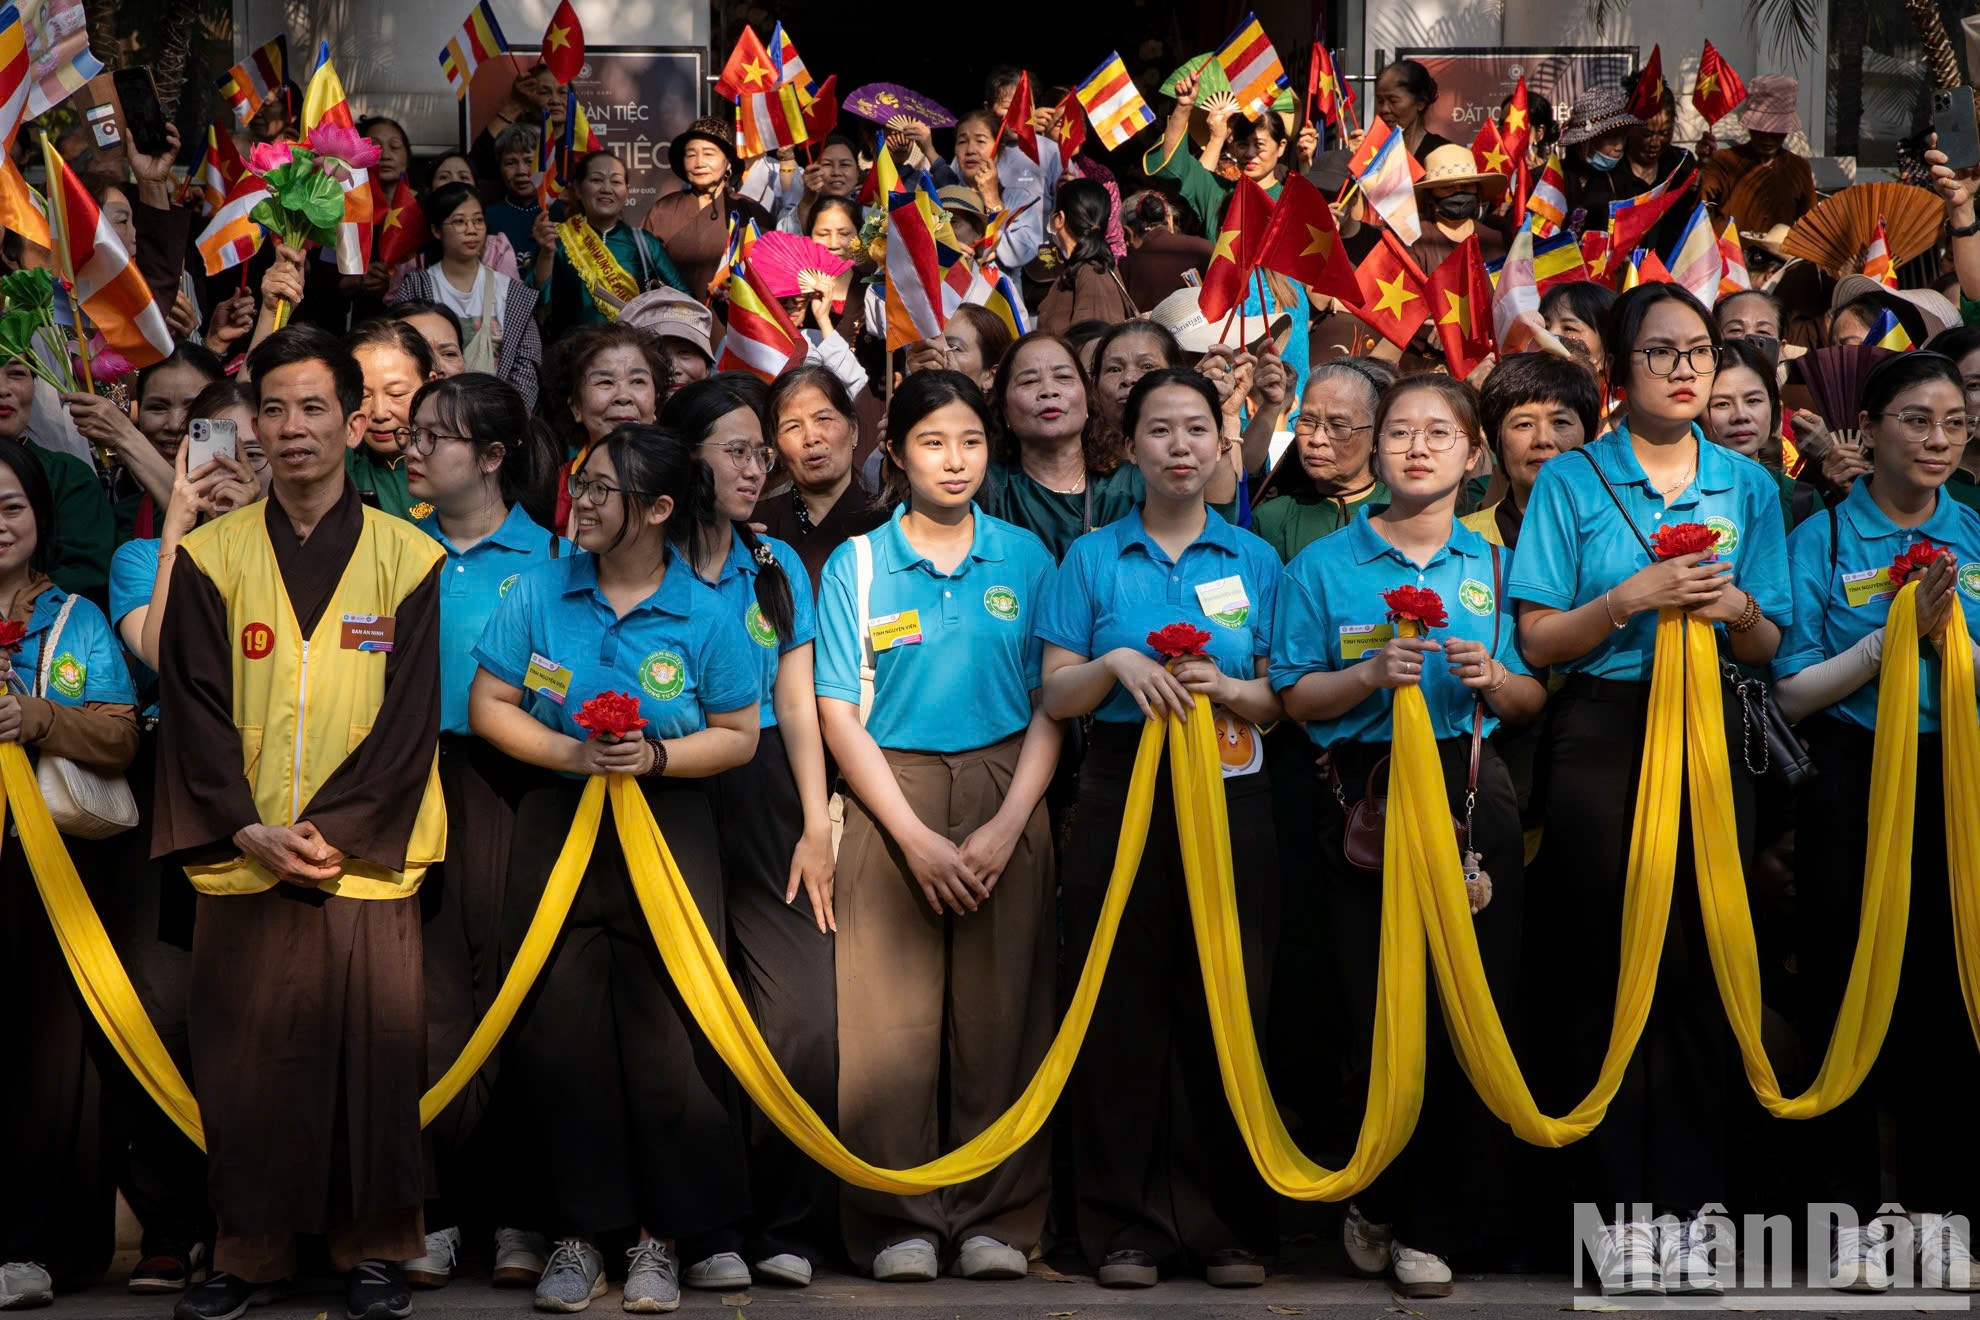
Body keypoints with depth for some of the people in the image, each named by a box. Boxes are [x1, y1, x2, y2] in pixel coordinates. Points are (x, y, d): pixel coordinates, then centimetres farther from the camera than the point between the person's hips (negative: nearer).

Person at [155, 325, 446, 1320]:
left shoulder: (408, 559, 3)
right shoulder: (211, 558, 6)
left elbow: (411, 716, -3)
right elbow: (194, 712, 2)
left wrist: (333, 831, -12)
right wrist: (248, 831, -10)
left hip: (368, 864, -1)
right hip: (240, 865, 1)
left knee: (372, 1060, 1)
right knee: (244, 1064, 3)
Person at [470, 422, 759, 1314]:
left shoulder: (704, 614, -2)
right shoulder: (539, 594, 2)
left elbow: (738, 736, 2)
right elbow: (489, 706, 3)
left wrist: (656, 757, -15)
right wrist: (571, 754, -12)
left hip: (668, 830, -2)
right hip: (556, 826, 2)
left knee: (667, 1032, -3)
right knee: (558, 1029, 0)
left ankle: (665, 1235, 9)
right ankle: (576, 1232, 10)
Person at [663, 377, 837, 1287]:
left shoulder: (778, 566, 13)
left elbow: (797, 704, 11)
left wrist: (817, 825, 5)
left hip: (765, 802, 3)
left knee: (805, 1015, -7)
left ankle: (786, 1226, 4)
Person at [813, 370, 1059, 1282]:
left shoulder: (1024, 557, 7)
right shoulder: (857, 564, 3)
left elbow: (1052, 704, 5)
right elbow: (838, 712, -1)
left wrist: (1007, 825, -8)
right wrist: (917, 836, -9)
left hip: (1006, 798, 1)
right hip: (891, 801, -1)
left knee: (1000, 1013, 1)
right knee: (893, 1016, -3)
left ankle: (998, 1219, 10)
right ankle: (899, 1222, 7)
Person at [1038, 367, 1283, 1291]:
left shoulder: (1254, 561, 10)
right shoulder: (1093, 559, 8)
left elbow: (1286, 700, 6)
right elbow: (1056, 696, 4)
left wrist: (1227, 688, -13)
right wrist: (1118, 664, -14)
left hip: (1230, 799, 1)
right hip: (1122, 795, 0)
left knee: (1228, 1006, 1)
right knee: (1123, 1007, -1)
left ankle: (1231, 1224, 10)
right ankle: (1125, 1225, 7)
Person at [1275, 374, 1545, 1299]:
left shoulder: (1495, 565, 12)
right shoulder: (1324, 565, 8)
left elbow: (1534, 701, 12)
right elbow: (1297, 698, 4)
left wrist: (1493, 679, -9)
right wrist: (1371, 674, -12)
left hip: (1472, 796, 1)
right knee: (1378, 1011, -2)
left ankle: (1434, 1226, 9)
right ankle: (1381, 1204, 20)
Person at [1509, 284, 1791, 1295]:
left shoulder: (1747, 484, 11)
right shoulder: (1572, 481, 3)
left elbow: (1768, 647, 12)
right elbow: (1538, 640, -2)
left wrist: (1738, 610, -9)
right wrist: (1634, 597, -15)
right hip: (1600, 736, -2)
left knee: (1700, 964, 0)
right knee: (1602, 965, -2)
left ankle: (1689, 1206, 6)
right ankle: (1618, 1207, 4)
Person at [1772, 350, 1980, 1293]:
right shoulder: (1821, 539, -1)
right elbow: (1794, 694, -5)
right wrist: (1892, 635, -14)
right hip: (1852, 781, -2)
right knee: (1849, 989, 0)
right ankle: (1853, 1213, 9)